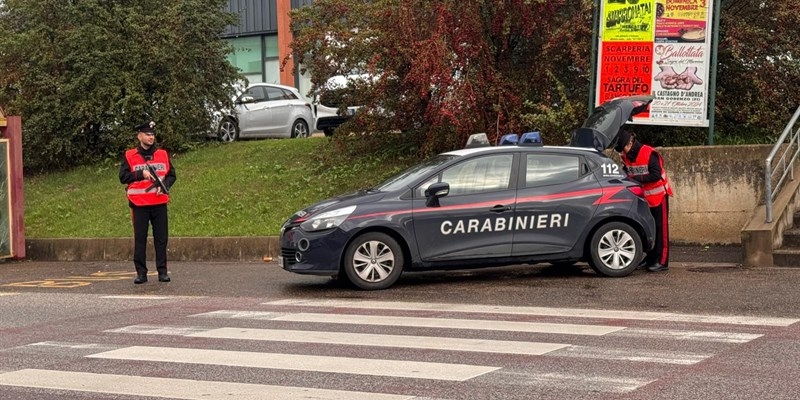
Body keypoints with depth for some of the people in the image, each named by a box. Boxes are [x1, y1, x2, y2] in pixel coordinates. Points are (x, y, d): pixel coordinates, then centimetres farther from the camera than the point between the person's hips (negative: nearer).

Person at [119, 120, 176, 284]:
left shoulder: (163, 154, 8)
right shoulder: (129, 156, 1)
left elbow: (171, 174, 10)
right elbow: (123, 177, -4)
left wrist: (164, 185, -9)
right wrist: (141, 174, -16)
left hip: (159, 203, 2)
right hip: (139, 204, -2)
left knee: (161, 238, 3)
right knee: (140, 239, 1)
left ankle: (162, 271, 9)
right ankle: (141, 272, 6)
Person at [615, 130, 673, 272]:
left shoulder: (649, 154, -22)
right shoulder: (627, 156, 0)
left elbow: (656, 175, -28)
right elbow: (627, 171, 12)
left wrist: (636, 178, -31)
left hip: (658, 195, -7)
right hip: (643, 196, 7)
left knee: (660, 228, -5)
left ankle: (662, 261, -5)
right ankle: (651, 258, 17)